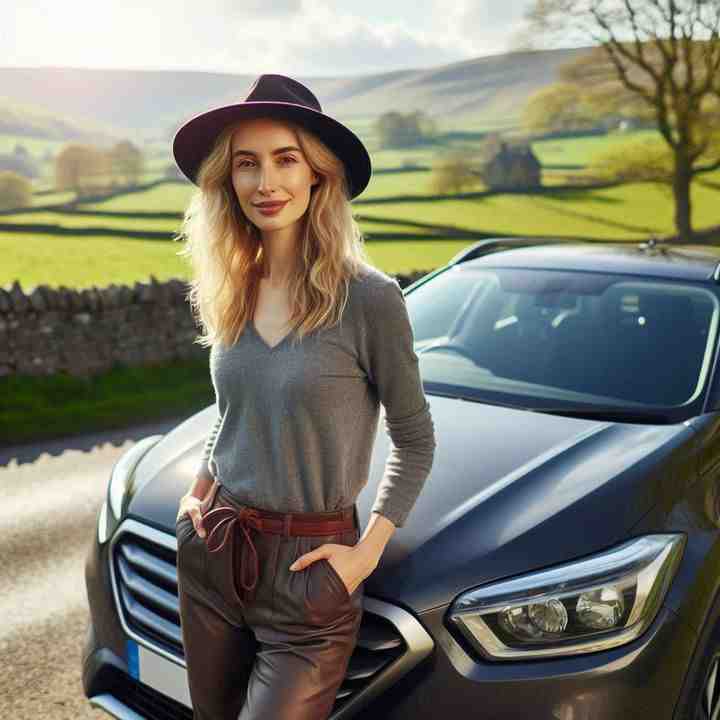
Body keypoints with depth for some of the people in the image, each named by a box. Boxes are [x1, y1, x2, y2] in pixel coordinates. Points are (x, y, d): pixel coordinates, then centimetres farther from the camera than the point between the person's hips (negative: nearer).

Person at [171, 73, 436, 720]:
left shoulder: (367, 297, -17)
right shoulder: (231, 291, 1)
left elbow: (415, 442, -7)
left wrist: (367, 552, -11)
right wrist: (197, 491, 9)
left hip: (308, 567, -5)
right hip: (210, 551, 6)